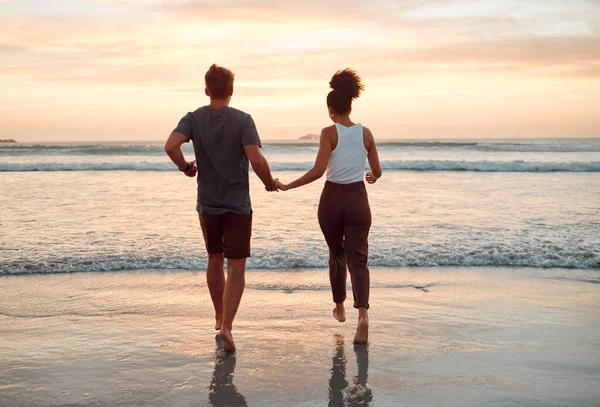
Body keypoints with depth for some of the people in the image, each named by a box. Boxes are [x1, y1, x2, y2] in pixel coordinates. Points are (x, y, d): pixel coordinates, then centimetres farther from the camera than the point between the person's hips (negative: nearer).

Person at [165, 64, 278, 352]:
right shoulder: (242, 120, -10)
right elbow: (256, 159, -21)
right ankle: (226, 326, -13)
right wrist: (269, 183, -3)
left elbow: (171, 145, -18)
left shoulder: (194, 118, -1)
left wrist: (185, 167, 1)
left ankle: (219, 316, 34)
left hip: (207, 204, 4)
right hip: (238, 205, -3)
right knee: (236, 267, 1)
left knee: (215, 259, 21)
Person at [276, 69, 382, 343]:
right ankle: (363, 313, -21)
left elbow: (318, 171, -17)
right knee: (358, 259, 0)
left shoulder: (329, 132, -8)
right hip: (358, 200, 1)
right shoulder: (366, 133, 2)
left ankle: (339, 308, 34)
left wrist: (287, 186, -8)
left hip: (332, 200, -1)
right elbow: (377, 172, 7)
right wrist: (371, 177, 32)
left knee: (337, 256, 20)